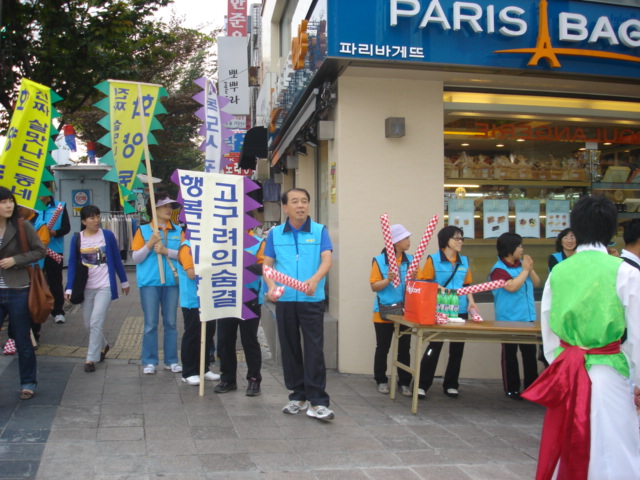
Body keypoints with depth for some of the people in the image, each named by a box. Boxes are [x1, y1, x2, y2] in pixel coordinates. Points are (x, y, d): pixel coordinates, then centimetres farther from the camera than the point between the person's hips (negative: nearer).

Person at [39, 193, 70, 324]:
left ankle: (58, 311, 11)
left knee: (55, 282, 4)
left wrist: (55, 232, -21)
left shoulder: (60, 206, 3)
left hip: (55, 250, -1)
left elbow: (66, 227, -2)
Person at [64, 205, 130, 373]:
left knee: (96, 322, -11)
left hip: (105, 286, -3)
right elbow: (72, 265, 2)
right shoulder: (77, 238, -1)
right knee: (88, 324, 11)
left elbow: (117, 260, 4)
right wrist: (69, 288, -5)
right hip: (86, 288, 3)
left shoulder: (108, 235, -4)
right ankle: (103, 346, 37)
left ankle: (91, 358, -1)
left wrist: (124, 281, 9)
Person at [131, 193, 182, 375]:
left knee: (171, 322, 7)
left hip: (172, 281, 2)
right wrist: (150, 243, -15)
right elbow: (136, 258, -1)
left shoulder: (177, 231, 8)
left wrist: (166, 251, -14)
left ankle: (171, 360, 14)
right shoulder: (143, 230, 3)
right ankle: (149, 361, 8)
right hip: (150, 282, -2)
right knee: (150, 324, 1)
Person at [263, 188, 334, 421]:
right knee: (290, 348, 10)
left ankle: (317, 401, -2)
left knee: (314, 349, -6)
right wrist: (271, 286, -13)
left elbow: (327, 260, -8)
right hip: (284, 300, 3)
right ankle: (298, 395, 23)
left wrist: (315, 279, -28)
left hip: (312, 300, -3)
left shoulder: (319, 231, 2)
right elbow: (267, 264, 7)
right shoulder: (275, 233, 8)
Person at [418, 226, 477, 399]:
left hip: (460, 311, 5)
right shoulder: (433, 260, -3)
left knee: (457, 349, 9)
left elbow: (467, 285, 16)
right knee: (434, 347, -5)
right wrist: (438, 288, -21)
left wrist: (471, 301, 1)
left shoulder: (464, 261, 11)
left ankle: (451, 385, 22)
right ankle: (422, 385, 3)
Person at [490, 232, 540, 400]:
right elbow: (512, 286, -23)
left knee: (530, 353, 9)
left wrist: (530, 269, -5)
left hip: (528, 317, 6)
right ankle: (512, 389, 12)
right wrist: (525, 270, -13)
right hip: (508, 319, -6)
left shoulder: (521, 264, 7)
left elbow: (536, 283, 12)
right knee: (510, 355, 5)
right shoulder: (499, 269, -11)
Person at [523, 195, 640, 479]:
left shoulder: (558, 271, 1)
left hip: (565, 371, 4)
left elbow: (548, 331, 8)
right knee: (610, 456, 6)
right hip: (607, 373, -4)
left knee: (566, 450, 17)